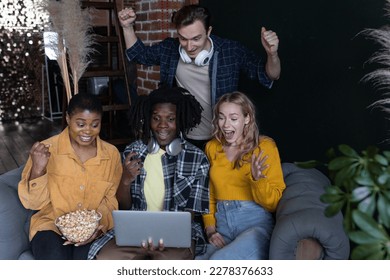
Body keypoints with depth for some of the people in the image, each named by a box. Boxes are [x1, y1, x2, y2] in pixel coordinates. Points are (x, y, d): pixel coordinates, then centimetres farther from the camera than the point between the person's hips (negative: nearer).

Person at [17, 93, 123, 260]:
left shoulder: (112, 154, -1)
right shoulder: (47, 149, -7)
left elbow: (111, 199, 6)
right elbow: (34, 203, -5)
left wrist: (100, 222, -14)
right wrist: (38, 169, -23)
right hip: (52, 224, -1)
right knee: (56, 258, -30)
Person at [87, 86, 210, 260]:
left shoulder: (197, 158, -5)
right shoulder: (133, 152, 2)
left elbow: (190, 212, -4)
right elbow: (123, 206, 8)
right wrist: (126, 180, -14)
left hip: (180, 230, -2)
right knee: (104, 259, -26)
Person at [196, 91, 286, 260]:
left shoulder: (264, 146, -1)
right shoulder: (212, 148, 13)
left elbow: (274, 203, -2)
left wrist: (258, 179, -21)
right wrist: (210, 228, 6)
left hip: (256, 224, -3)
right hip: (222, 226, 3)